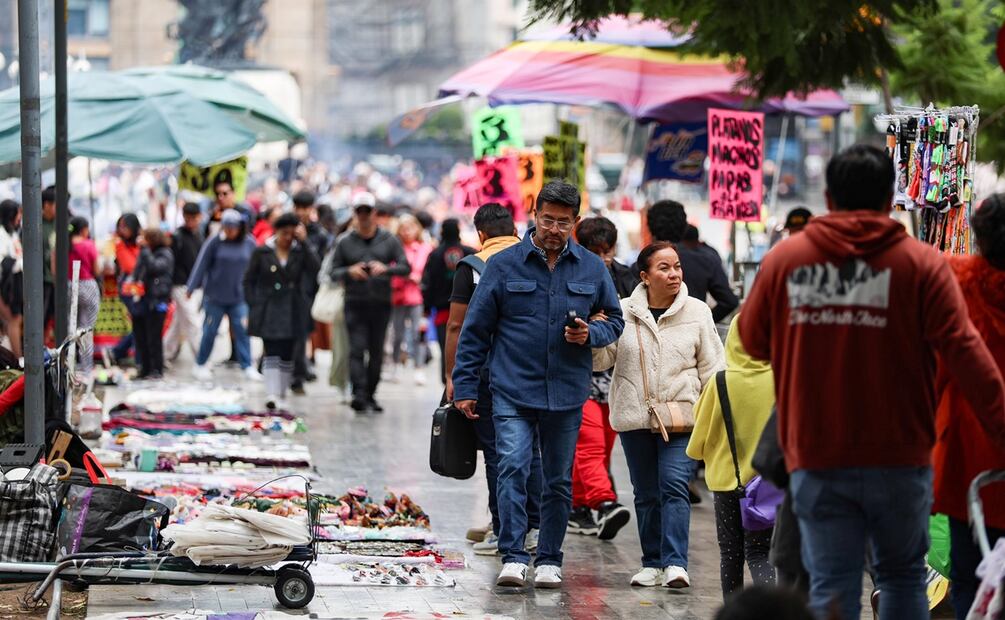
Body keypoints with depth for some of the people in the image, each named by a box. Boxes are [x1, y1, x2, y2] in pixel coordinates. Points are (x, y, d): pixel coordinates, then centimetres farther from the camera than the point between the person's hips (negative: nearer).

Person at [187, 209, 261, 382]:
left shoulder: (249, 244, 0)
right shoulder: (214, 243, -7)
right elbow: (201, 265, -4)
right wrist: (192, 288, -3)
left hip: (239, 297, 1)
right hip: (215, 296, -1)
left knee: (241, 330, -4)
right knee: (210, 331, 6)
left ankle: (247, 366, 0)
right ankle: (200, 366, 19)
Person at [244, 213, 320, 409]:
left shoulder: (301, 252, 4)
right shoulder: (262, 252, 2)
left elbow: (316, 268, -15)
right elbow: (249, 281, 6)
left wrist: (304, 242, -15)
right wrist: (253, 305, -4)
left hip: (293, 311, 2)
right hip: (268, 310, -2)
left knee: (287, 354, 7)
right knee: (272, 353, -11)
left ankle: (281, 393, 18)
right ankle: (272, 394, -19)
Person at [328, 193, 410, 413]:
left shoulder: (389, 240, 7)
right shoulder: (345, 242, 8)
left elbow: (405, 267, 1)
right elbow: (334, 273, 8)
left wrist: (385, 268, -18)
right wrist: (350, 271, -14)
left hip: (381, 304, 1)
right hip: (355, 304, -1)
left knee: (377, 351, 5)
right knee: (357, 349, -12)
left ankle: (370, 396, 14)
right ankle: (358, 394, -20)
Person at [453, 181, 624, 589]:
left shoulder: (592, 269, 6)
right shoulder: (504, 265, 0)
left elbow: (614, 321, 16)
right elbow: (475, 329, 3)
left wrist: (590, 334, -8)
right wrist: (465, 387, -1)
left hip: (567, 395, 3)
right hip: (513, 391, -2)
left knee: (559, 480, 8)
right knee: (513, 468, -17)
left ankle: (549, 561, 19)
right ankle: (513, 558, -18)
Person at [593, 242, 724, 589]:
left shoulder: (697, 312, 3)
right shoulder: (623, 312, 3)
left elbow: (712, 367, 7)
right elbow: (601, 360, 4)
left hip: (681, 416, -2)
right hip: (635, 416, 2)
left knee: (674, 486, -14)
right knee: (646, 493, 9)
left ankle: (675, 563, -17)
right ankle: (653, 564, 18)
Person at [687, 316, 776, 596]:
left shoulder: (720, 383, -12)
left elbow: (703, 427, 0)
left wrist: (696, 451, 20)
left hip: (727, 476, -1)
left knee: (730, 552, 11)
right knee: (759, 552, 3)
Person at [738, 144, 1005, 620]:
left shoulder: (783, 259, 3)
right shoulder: (922, 263, -4)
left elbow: (753, 342, 14)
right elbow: (964, 353, -11)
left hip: (816, 460, 1)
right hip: (899, 457, -1)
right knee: (902, 576, 15)